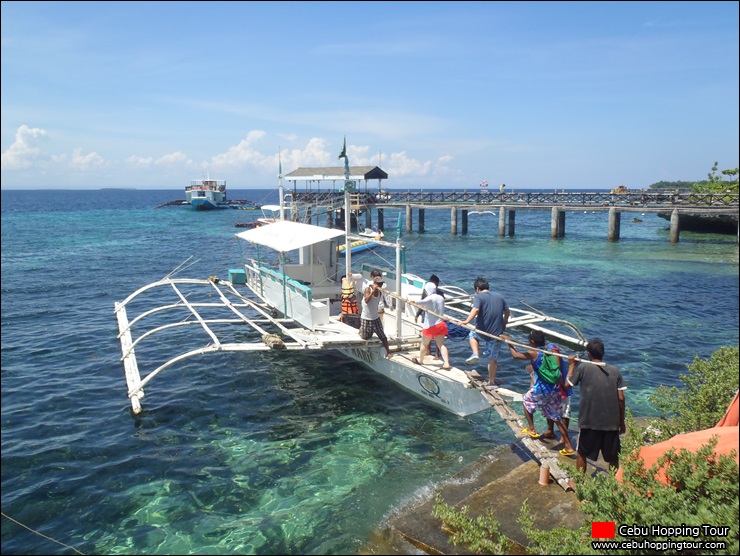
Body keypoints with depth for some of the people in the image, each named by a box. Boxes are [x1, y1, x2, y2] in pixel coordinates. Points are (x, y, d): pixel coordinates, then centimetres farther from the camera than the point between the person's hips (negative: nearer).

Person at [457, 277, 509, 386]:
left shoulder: (478, 296, -5)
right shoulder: (499, 296, 12)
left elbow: (476, 309, -24)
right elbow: (507, 312, 16)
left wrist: (467, 321, -33)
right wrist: (503, 326, 26)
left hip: (483, 331, -4)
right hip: (497, 333, 4)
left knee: (472, 335, 32)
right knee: (493, 359, 15)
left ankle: (475, 354, 10)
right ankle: (491, 382, 18)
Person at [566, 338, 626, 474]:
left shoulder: (583, 367, -8)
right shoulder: (615, 371, 0)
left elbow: (568, 384, 3)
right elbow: (621, 399, 1)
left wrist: (571, 365, 16)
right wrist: (622, 422, 11)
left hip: (589, 421, -2)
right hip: (612, 422, 2)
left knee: (582, 454, 15)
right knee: (613, 457, 18)